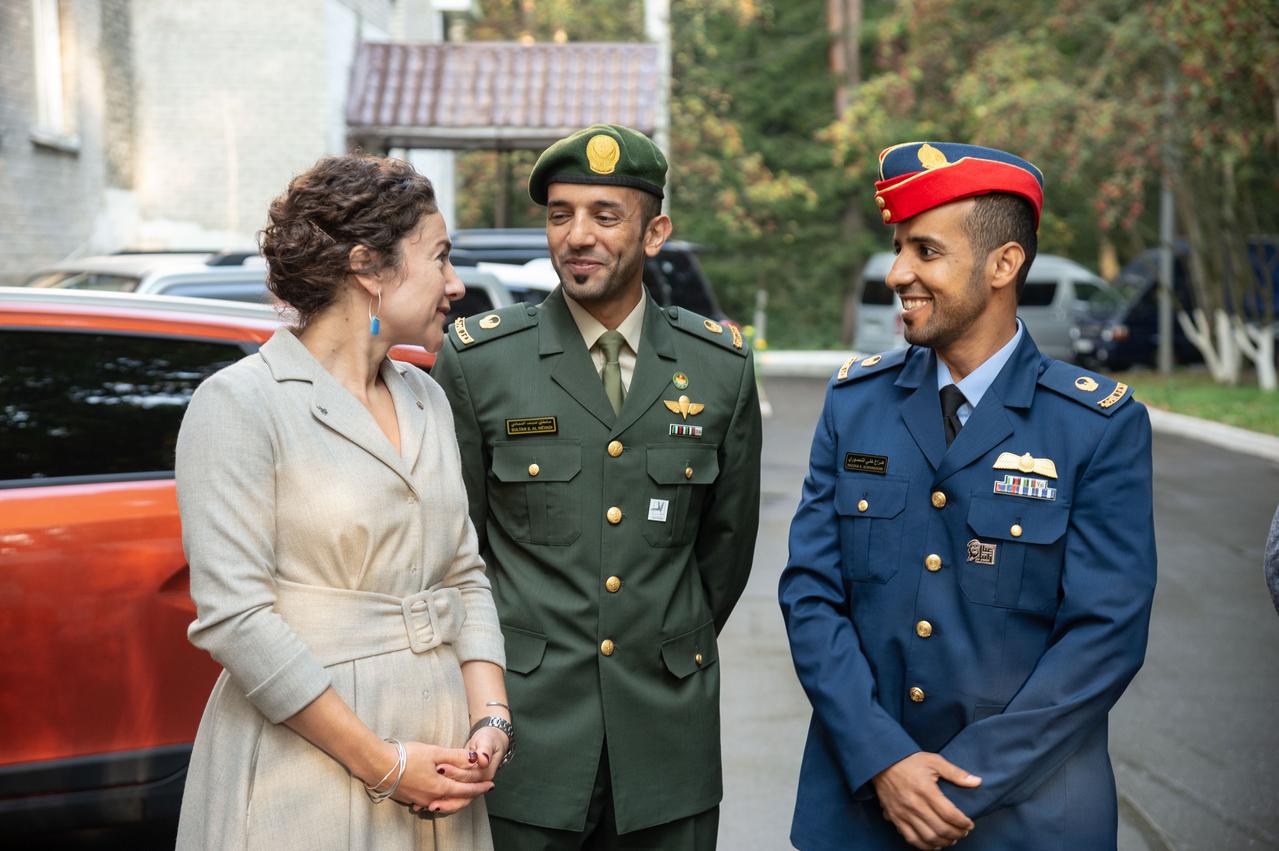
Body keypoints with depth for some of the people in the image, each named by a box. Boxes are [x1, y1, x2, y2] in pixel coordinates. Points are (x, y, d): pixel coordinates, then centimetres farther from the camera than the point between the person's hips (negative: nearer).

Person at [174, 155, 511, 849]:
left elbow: (464, 576, 13)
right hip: (304, 777, -6)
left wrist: (490, 716, -3)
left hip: (436, 749, 6)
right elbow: (233, 615, -17)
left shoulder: (426, 399, 11)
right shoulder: (239, 402, -11)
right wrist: (383, 764, -16)